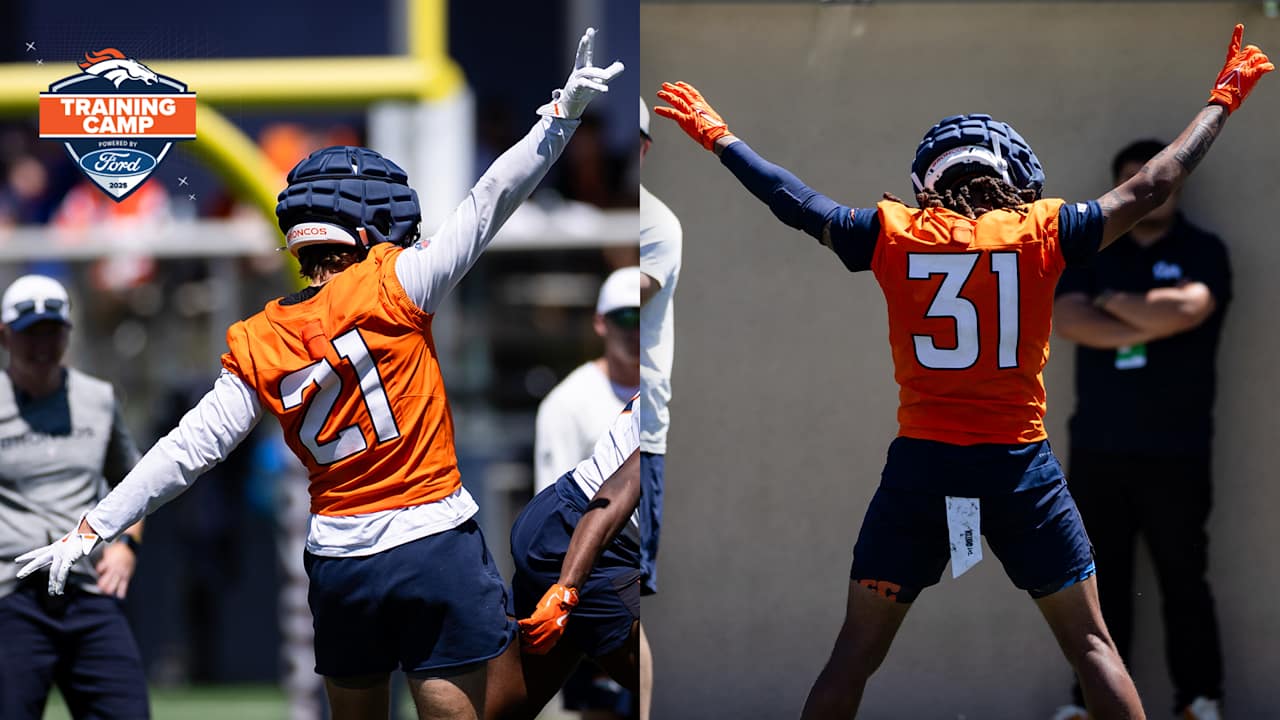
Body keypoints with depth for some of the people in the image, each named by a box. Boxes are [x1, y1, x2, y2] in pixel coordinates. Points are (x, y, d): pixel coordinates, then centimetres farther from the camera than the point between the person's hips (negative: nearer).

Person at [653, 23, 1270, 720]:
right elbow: (1151, 186, 6)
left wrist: (718, 138, 27)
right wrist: (1222, 101, 19)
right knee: (1091, 646, 6)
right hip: (1019, 465, -1)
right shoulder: (1042, 231, -2)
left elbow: (797, 202, 12)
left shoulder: (894, 236, 0)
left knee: (855, 654, 8)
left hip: (919, 467, 1)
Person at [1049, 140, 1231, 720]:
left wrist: (1112, 302, -6)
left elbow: (1186, 309, -20)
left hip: (1175, 452, -3)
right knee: (1100, 580, 5)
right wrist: (1151, 323, -14)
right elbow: (1067, 319, -8)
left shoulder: (1202, 252, 0)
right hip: (1096, 449, 3)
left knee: (1183, 579, 1)